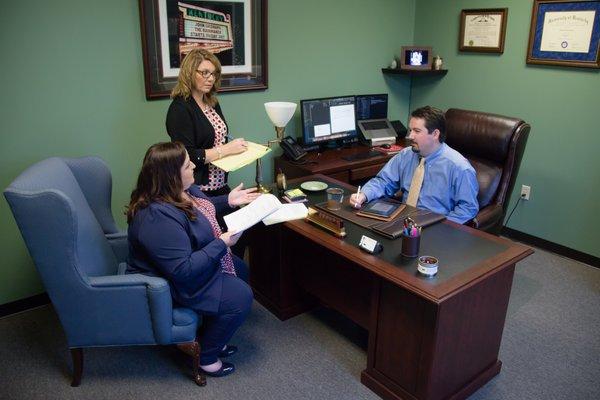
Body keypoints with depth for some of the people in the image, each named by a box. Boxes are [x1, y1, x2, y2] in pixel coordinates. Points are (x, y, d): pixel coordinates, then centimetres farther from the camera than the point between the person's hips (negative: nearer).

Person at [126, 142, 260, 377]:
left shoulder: (179, 190, -7)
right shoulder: (159, 218, -36)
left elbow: (200, 208, 16)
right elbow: (183, 270, -34)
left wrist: (228, 201, 3)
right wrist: (222, 243, -29)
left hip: (189, 261, 10)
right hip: (168, 283, -10)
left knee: (239, 269, 17)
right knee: (240, 297, -13)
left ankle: (212, 337, 29)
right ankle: (206, 356, 11)